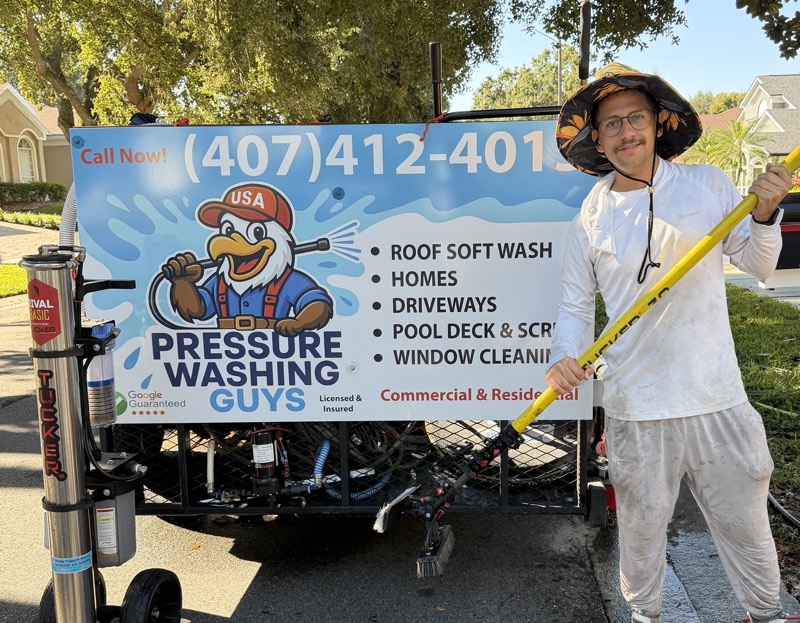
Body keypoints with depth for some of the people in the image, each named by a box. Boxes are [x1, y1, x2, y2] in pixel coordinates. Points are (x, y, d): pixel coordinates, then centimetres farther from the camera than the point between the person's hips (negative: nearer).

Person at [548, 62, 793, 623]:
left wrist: (764, 214, -12)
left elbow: (758, 265, 6)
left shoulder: (708, 183, 0)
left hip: (716, 396, 0)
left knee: (744, 521, 15)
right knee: (641, 525, 15)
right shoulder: (591, 217, 0)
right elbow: (577, 303, 4)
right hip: (634, 406, 0)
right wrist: (565, 359, -12)